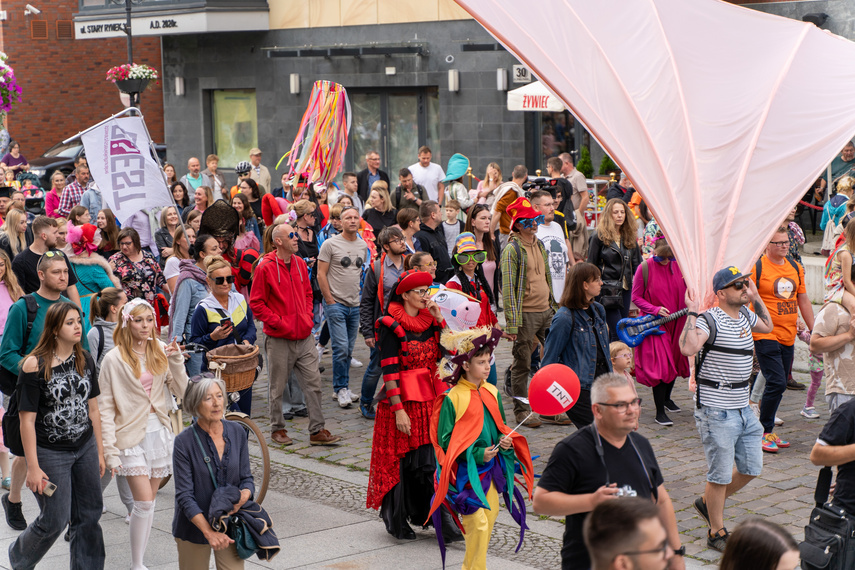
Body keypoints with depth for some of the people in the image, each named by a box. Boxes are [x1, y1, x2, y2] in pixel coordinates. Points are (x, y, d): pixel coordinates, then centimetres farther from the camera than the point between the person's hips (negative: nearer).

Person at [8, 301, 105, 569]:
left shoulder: (85, 359, 3)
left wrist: (99, 451, 11)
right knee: (55, 520, 3)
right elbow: (27, 419, -14)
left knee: (89, 516, 7)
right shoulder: (35, 365, -16)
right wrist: (33, 466, -15)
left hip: (85, 448, 5)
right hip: (50, 453, -5)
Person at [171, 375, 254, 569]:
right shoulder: (184, 442, -14)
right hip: (194, 526, -3)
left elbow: (247, 478, 4)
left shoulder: (236, 432, -2)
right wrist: (209, 532, -24)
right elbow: (185, 496, -16)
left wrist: (244, 495, -19)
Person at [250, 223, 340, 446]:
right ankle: (277, 429, 22)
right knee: (277, 387, 7)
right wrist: (279, 323, -13)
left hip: (304, 337, 5)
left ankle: (317, 431, 9)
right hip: (279, 340, -5)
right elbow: (256, 303, -9)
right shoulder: (265, 267, -10)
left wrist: (308, 316, 7)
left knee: (313, 383, 3)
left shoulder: (300, 263, 9)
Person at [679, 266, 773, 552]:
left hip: (743, 408, 8)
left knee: (751, 468, 14)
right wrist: (692, 312, -29)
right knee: (721, 474, 0)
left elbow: (767, 326, 31)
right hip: (716, 410, -8)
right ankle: (717, 533, 15)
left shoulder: (745, 315, 9)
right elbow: (688, 348, -33)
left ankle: (707, 502, 34)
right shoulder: (710, 319, -16)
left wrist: (756, 297, 20)